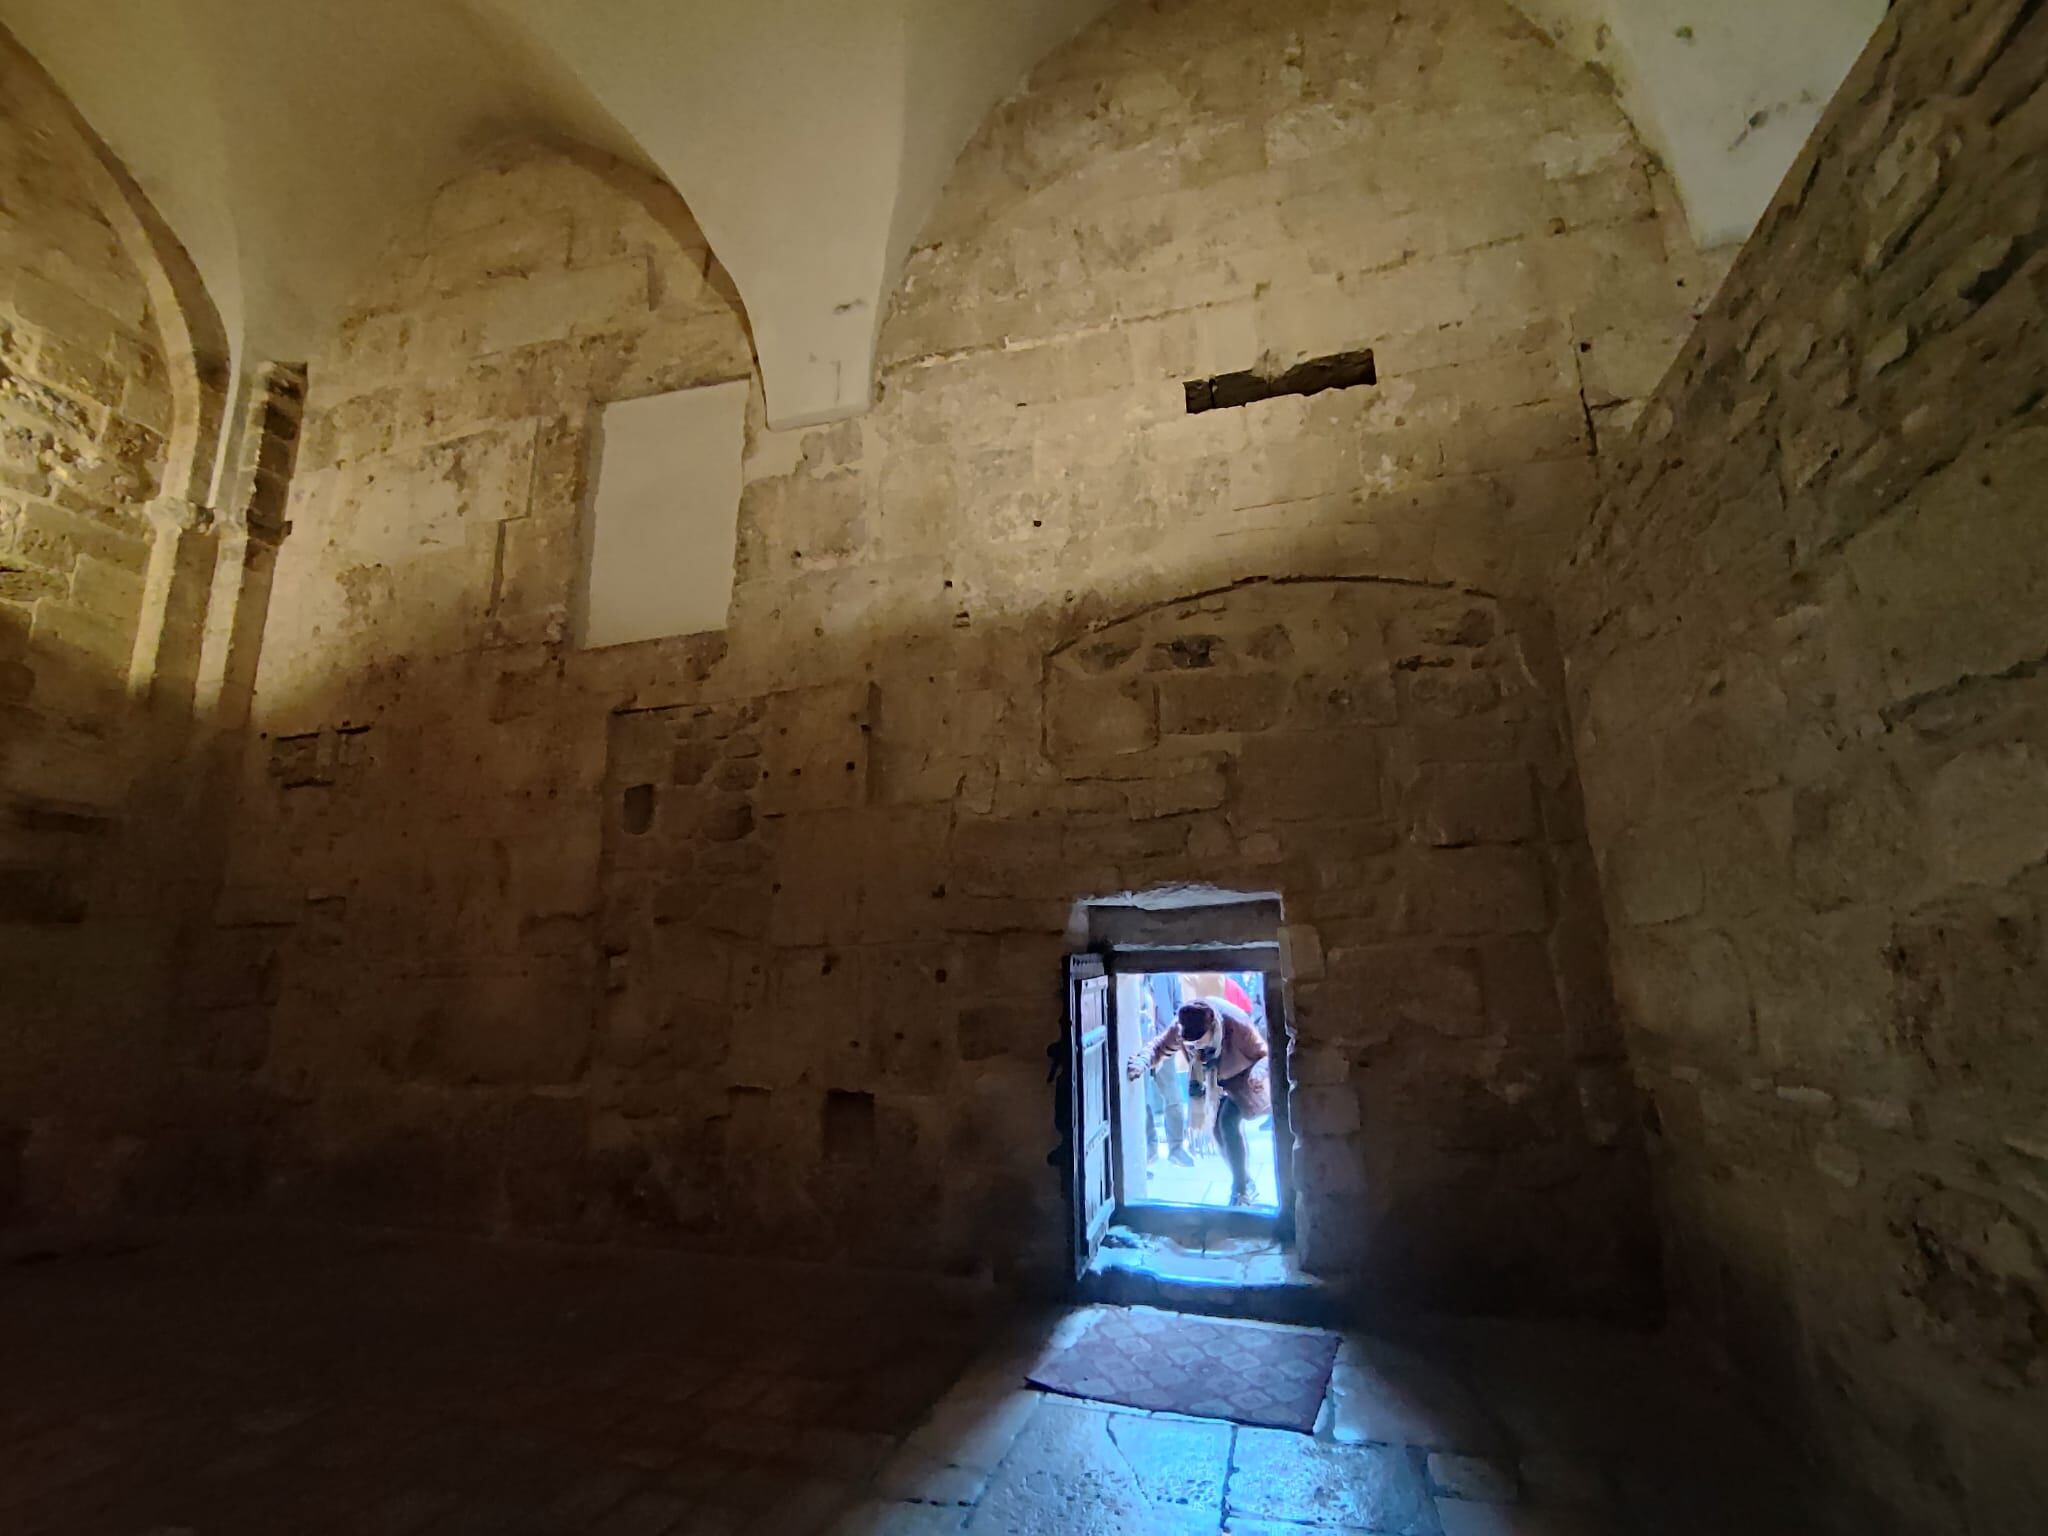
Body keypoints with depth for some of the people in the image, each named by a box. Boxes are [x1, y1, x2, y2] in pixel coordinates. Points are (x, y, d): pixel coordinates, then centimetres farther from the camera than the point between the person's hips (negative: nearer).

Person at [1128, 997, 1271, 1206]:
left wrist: (1259, 1071, -46)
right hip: (1217, 1082, 5)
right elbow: (1161, 1046, -19)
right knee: (1219, 1128, 9)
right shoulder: (1179, 1027, -30)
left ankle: (1242, 1189, -4)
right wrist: (1143, 1061, -41)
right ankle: (1245, 1183, 33)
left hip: (1243, 1077, -5)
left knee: (1228, 1123, -21)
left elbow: (1262, 1054, -24)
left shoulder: (1237, 1025, -39)